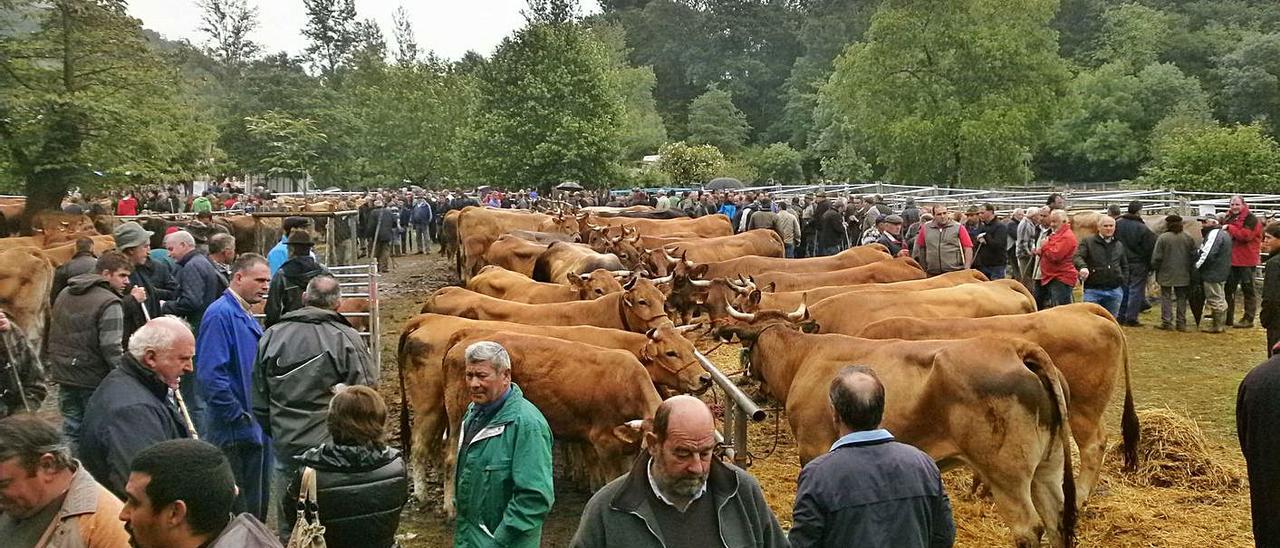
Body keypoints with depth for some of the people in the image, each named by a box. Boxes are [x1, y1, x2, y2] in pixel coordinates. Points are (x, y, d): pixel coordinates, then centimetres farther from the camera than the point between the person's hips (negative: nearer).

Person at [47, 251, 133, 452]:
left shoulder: (64, 294, 11)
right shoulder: (109, 303, -16)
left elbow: (52, 335, 20)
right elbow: (111, 349, -22)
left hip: (64, 375, 7)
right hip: (94, 379, -7)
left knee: (71, 430, 13)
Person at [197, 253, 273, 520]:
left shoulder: (248, 317, 14)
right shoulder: (220, 314, -16)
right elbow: (210, 375, -23)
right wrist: (239, 416, -19)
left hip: (256, 428, 9)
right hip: (233, 430, -9)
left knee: (258, 503, 17)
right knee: (237, 510, -1)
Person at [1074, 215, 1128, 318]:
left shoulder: (1119, 245, 16)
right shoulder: (1088, 242, 0)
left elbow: (1125, 266, 25)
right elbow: (1077, 257, -14)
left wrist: (1123, 281, 12)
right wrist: (1083, 267, -35)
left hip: (1115, 291, 4)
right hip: (1093, 290, -4)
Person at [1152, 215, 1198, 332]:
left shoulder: (1163, 238, -13)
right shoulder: (1188, 238, -1)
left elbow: (1156, 257, -11)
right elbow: (1194, 255, 4)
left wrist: (1155, 269, 4)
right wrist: (1189, 268, 16)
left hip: (1166, 275, -3)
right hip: (1183, 275, 3)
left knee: (1166, 297, 6)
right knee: (1181, 298, 11)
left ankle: (1167, 322, 6)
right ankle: (1181, 323, 13)